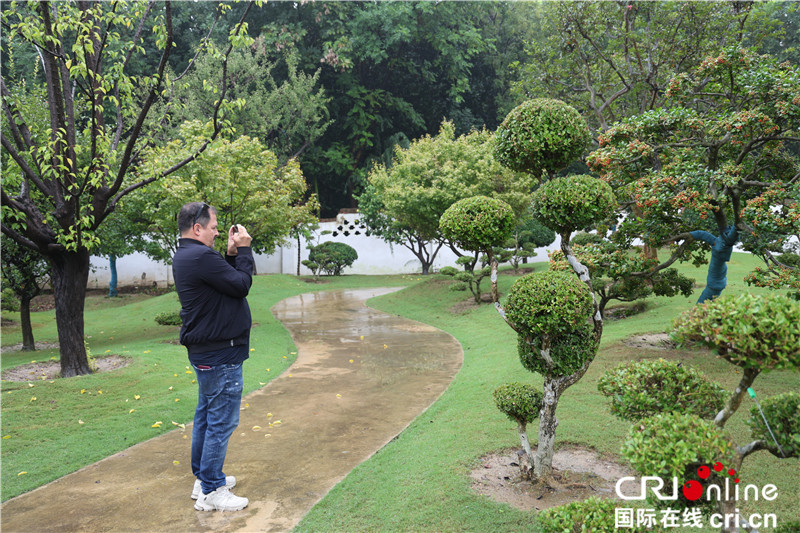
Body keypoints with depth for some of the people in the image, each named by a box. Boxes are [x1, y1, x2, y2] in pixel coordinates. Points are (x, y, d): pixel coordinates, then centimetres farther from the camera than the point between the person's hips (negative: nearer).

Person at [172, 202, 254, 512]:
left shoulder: (186, 256, 12)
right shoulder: (200, 256, -22)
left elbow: (225, 280, 13)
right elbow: (241, 285, -19)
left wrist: (232, 254, 3)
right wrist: (242, 251, -8)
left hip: (205, 351, 11)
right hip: (220, 353, -11)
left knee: (207, 415, 19)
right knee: (222, 421, -1)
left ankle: (203, 477, 32)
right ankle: (211, 492, 9)